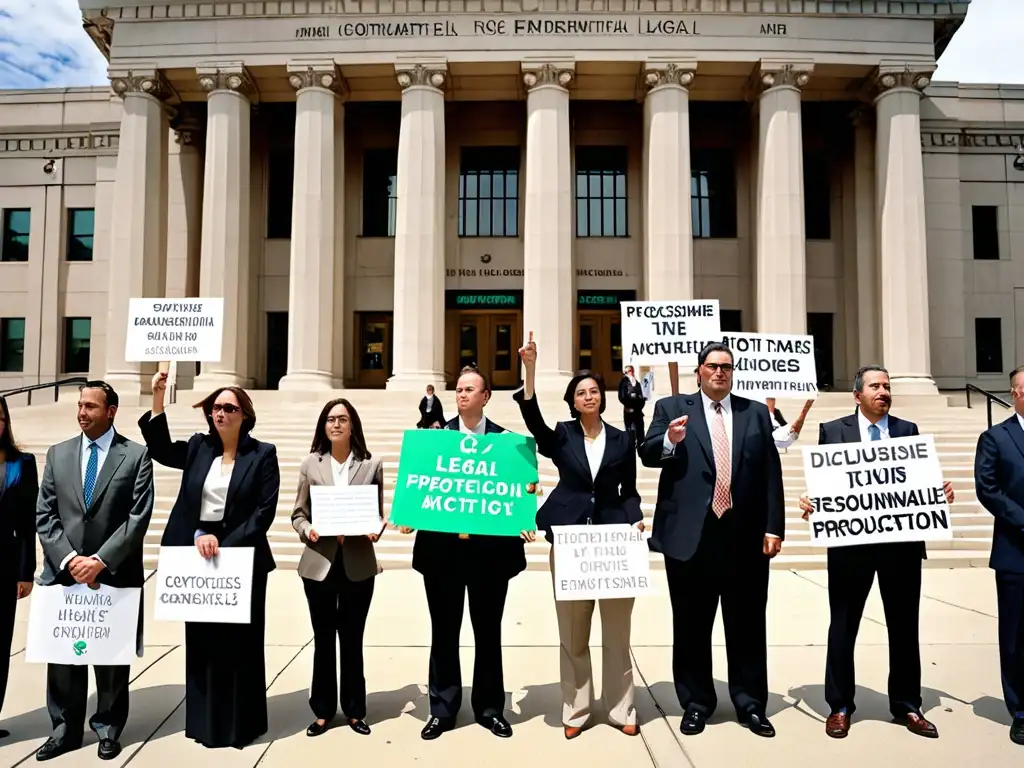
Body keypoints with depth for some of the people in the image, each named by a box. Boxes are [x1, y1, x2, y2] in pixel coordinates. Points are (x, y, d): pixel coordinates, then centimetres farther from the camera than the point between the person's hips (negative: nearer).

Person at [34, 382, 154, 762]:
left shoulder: (136, 455, -3)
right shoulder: (58, 454, 8)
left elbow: (138, 518, -8)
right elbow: (44, 516, 4)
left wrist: (100, 560, -15)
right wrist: (68, 558, -9)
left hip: (114, 575, -3)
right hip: (64, 573, 3)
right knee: (63, 654, 10)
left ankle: (108, 727, 26)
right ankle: (66, 728, 27)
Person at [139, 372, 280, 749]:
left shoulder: (263, 454, -6)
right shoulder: (198, 447, 6)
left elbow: (265, 511, -9)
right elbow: (161, 450, 14)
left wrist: (224, 543, -17)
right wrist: (158, 401, 1)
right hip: (198, 554, 4)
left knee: (240, 640, 5)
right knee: (202, 639, 11)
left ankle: (241, 722, 18)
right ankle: (205, 720, 25)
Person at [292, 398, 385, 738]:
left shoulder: (372, 464, 2)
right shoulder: (310, 464, 3)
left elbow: (379, 513, 4)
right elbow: (298, 514, 5)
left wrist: (374, 531, -16)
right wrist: (308, 530, -15)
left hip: (358, 564, 0)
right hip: (319, 563, 0)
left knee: (352, 640, 11)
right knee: (323, 640, 11)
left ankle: (354, 711, 25)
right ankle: (323, 711, 26)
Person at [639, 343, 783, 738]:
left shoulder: (756, 412, 11)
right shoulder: (671, 407, 5)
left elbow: (771, 474, 7)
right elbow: (647, 454, -5)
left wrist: (773, 527, 0)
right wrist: (669, 441, -27)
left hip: (746, 536, 2)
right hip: (691, 535, -1)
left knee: (747, 624, 11)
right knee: (692, 625, 9)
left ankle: (751, 704, 27)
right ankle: (696, 703, 24)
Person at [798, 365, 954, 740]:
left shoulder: (908, 431, 10)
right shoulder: (832, 431, 3)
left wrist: (941, 492, -12)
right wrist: (809, 501, -19)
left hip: (902, 540, 2)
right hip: (850, 541, -2)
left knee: (904, 626, 12)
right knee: (843, 625, 6)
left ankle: (906, 706, 29)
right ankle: (840, 707, 20)